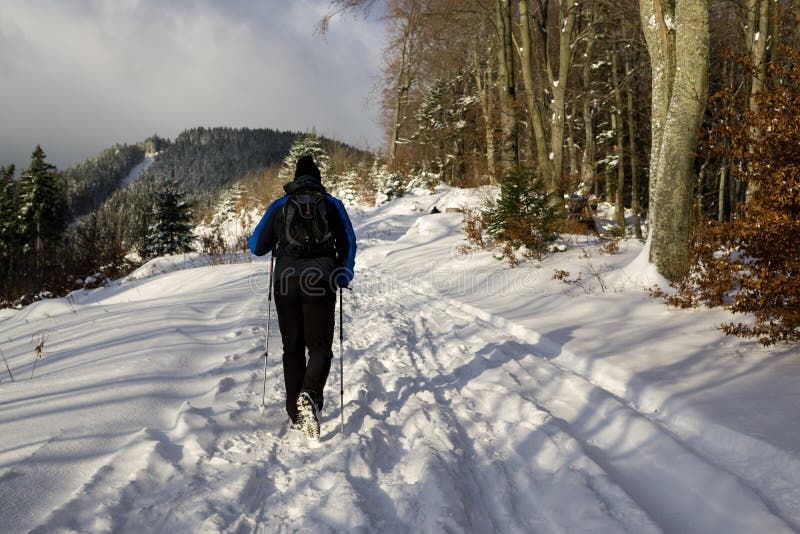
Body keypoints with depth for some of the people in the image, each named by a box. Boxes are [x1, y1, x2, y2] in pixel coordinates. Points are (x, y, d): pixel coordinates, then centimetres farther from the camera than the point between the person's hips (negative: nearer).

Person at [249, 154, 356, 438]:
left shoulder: (279, 206, 11)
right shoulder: (332, 204, 10)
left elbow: (256, 246, 11)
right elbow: (349, 243, 7)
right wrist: (344, 276, 21)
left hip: (287, 282, 1)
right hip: (321, 281, -1)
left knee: (292, 349, 12)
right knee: (320, 347, 2)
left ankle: (296, 414, 14)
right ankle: (309, 396, -26)